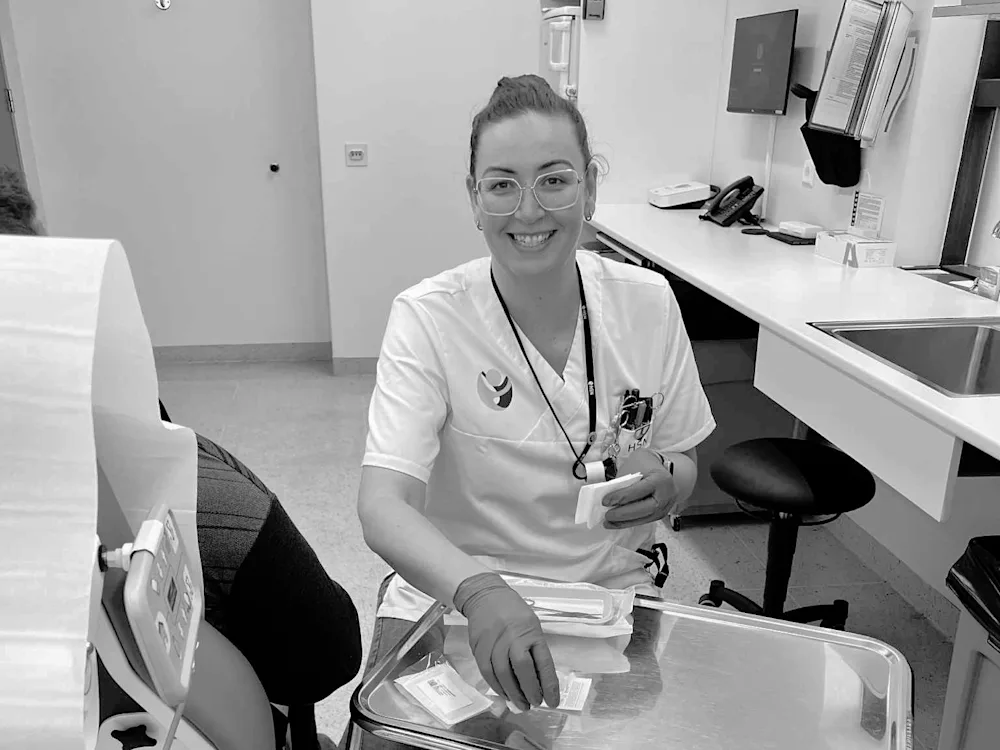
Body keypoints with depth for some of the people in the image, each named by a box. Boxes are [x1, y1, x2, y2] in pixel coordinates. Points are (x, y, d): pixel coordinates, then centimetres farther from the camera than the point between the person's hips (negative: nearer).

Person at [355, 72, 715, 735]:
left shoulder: (648, 303, -5)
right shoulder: (427, 319, -14)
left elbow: (685, 464, 8)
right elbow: (383, 505, -25)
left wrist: (664, 482, -16)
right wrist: (481, 592, -43)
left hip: (612, 586, 2)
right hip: (453, 592, -1)